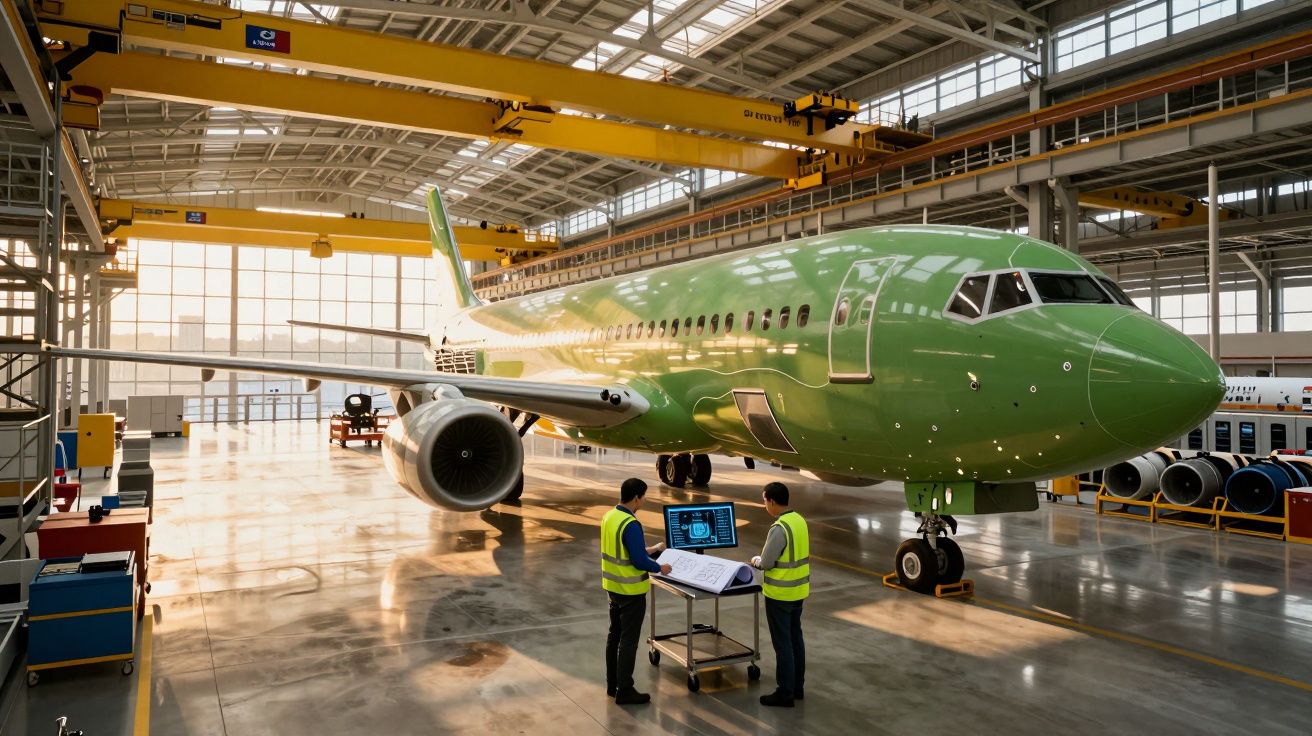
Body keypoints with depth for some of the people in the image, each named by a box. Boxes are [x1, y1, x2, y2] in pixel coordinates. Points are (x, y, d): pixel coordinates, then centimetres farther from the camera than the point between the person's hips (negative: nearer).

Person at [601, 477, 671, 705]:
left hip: (613, 585, 9)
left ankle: (612, 684, 28)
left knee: (614, 635, 17)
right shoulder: (631, 525, -25)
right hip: (630, 590, -9)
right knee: (628, 640, 2)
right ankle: (625, 691, 10)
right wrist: (660, 568, -6)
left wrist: (650, 549, 19)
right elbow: (639, 561, -24)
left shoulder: (609, 516, 3)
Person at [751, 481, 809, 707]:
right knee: (796, 639, 17)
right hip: (798, 590, 9)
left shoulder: (779, 528, -25)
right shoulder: (799, 520, 3)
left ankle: (785, 694, 10)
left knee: (783, 644, 2)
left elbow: (766, 563, -18)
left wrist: (755, 561, 3)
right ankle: (797, 687, 28)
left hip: (780, 594, -9)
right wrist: (763, 558, 12)